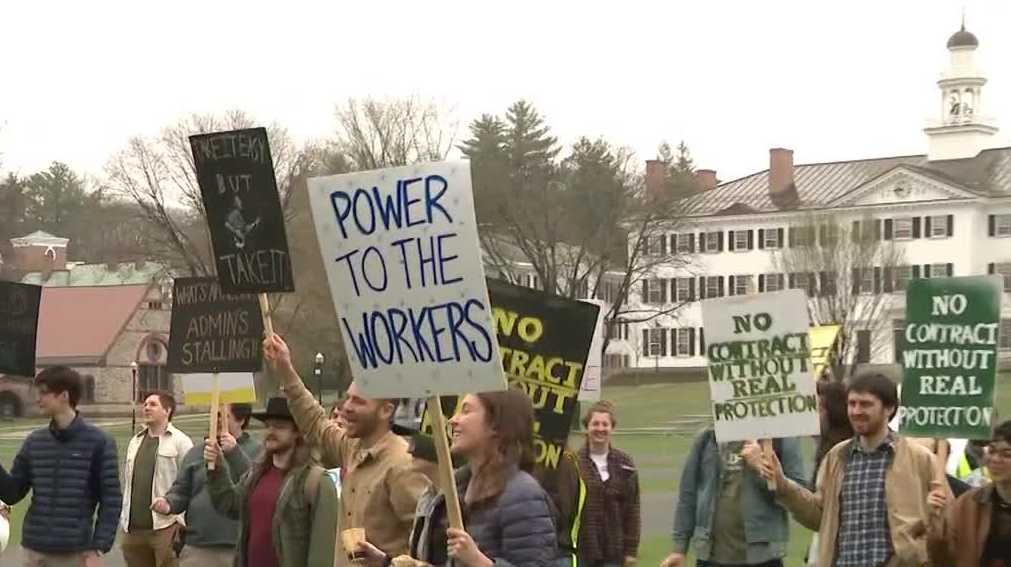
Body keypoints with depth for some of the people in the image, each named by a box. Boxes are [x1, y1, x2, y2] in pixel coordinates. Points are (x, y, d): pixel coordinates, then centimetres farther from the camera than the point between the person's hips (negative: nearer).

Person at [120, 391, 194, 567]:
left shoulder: (180, 441, -3)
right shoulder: (135, 442, 18)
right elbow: (127, 482, 20)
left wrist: (182, 521, -13)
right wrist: (123, 519, 16)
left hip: (166, 528, -6)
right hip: (133, 529, 6)